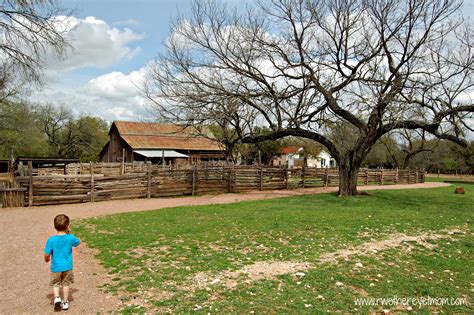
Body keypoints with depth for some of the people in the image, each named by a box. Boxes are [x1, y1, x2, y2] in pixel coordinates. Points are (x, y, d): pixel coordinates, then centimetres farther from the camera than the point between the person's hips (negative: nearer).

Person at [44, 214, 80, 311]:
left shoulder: (51, 240, -16)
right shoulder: (70, 238, -13)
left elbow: (46, 255, -12)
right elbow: (77, 242, 10)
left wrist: (47, 259, 10)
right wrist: (70, 233, 7)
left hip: (56, 267, -1)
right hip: (67, 267, 1)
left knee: (55, 284, 19)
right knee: (66, 284, 17)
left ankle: (57, 298, -2)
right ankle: (65, 302, 24)